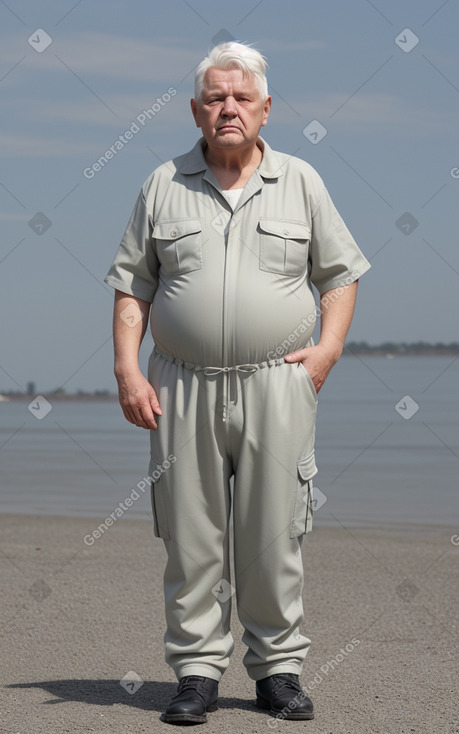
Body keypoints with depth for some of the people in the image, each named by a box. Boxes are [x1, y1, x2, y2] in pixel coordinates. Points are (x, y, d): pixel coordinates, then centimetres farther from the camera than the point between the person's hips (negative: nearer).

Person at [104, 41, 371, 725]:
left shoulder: (301, 182, 9)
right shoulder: (164, 186, 10)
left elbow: (340, 273, 12)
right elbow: (132, 285, 10)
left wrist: (329, 346, -3)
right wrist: (127, 368, -1)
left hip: (277, 386, 0)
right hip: (183, 387, 1)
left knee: (274, 534, 1)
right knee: (190, 534, 1)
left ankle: (279, 667, 12)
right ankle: (197, 672, 9)